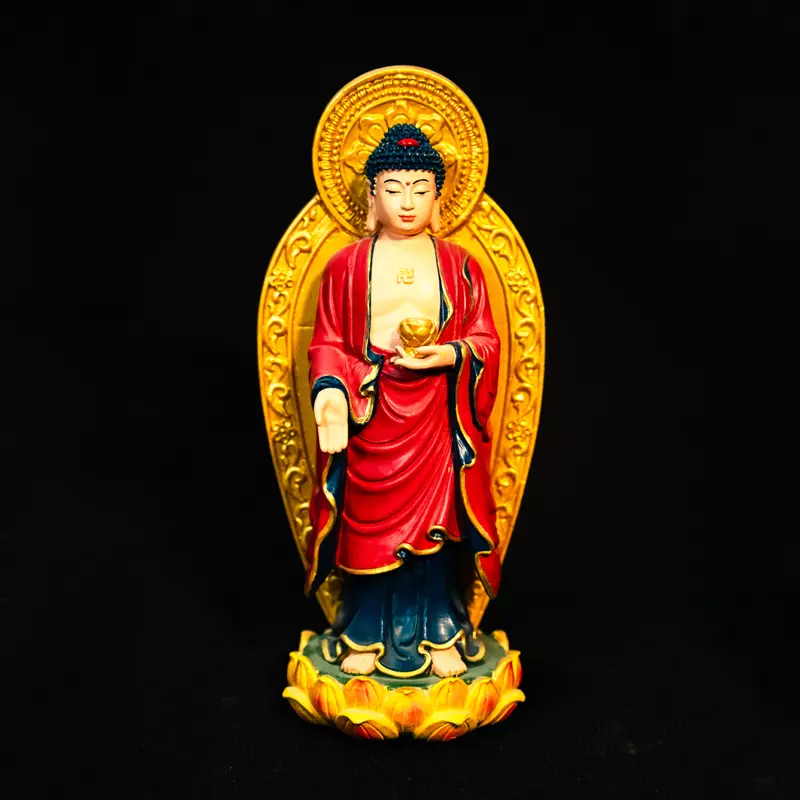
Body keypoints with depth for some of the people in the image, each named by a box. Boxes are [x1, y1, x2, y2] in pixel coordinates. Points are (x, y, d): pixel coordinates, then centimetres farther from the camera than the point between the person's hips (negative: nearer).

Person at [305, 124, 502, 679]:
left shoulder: (462, 267, 7)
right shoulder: (345, 266, 5)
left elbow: (486, 340, 6)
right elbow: (328, 343, 2)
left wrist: (452, 354, -14)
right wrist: (330, 390, -16)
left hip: (439, 418, 1)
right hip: (367, 415, 0)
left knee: (439, 522, 5)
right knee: (367, 524, 6)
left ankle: (441, 635, 22)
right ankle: (365, 636, 23)